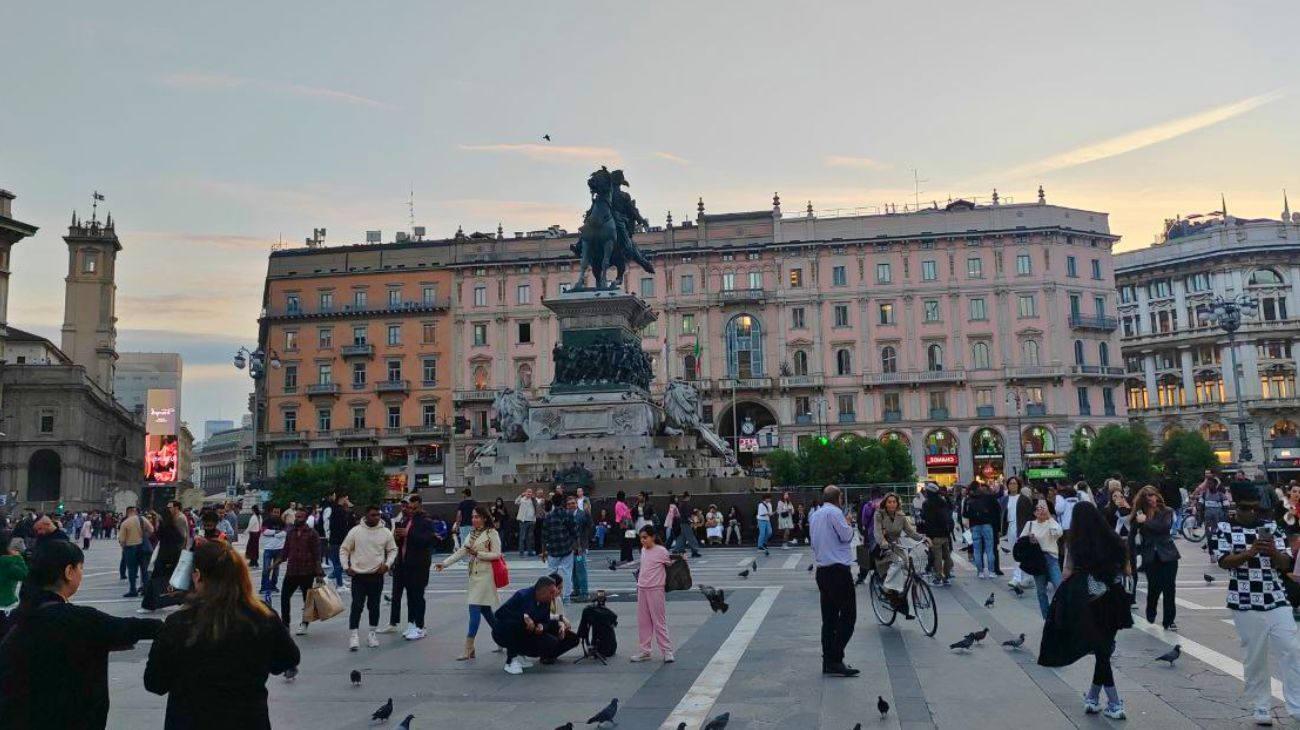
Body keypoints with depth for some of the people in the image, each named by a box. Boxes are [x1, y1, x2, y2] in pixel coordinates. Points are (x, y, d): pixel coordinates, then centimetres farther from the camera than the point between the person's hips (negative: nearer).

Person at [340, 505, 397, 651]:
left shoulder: (386, 532, -2)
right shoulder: (355, 531, -6)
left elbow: (393, 550, 8)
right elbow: (344, 549, 3)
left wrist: (388, 564, -6)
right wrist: (346, 567, -6)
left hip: (377, 575, 2)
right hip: (358, 575, -1)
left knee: (374, 606, 10)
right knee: (356, 606, -4)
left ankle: (372, 634, 22)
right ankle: (353, 636, 0)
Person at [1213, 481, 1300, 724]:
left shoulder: (1271, 526, 6)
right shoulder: (1224, 528, -2)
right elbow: (1224, 562, -13)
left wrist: (1273, 551, -19)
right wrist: (1251, 552, -28)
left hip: (1276, 601, 2)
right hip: (1245, 604, -2)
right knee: (1255, 658, 6)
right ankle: (1262, 709, 16)